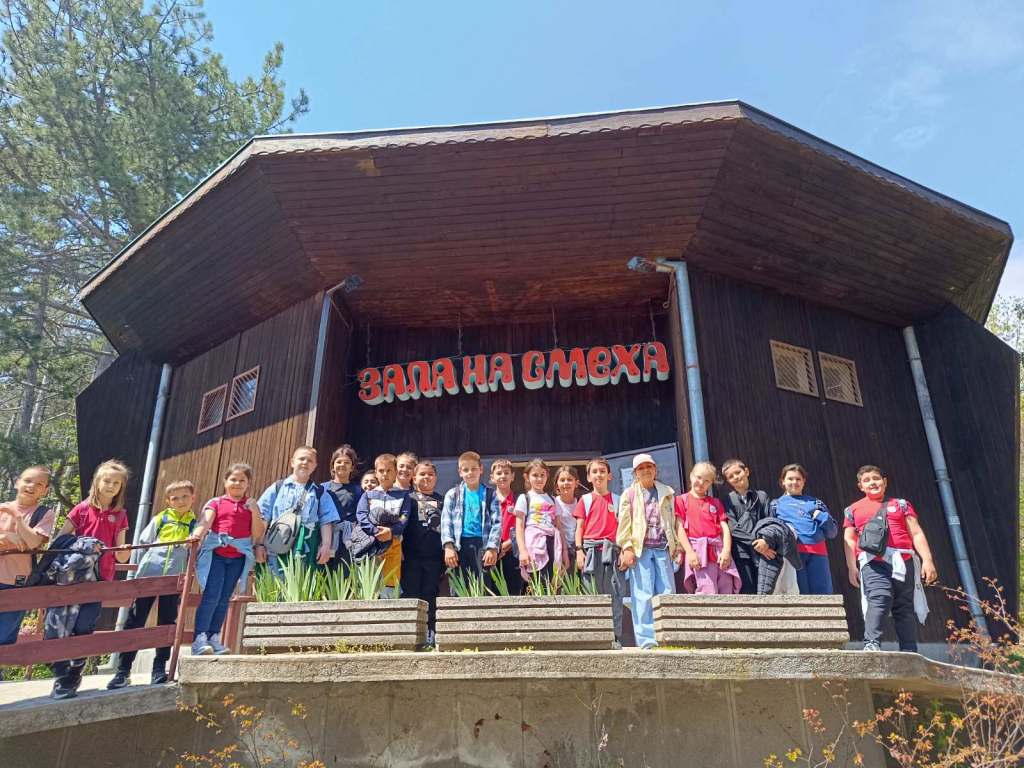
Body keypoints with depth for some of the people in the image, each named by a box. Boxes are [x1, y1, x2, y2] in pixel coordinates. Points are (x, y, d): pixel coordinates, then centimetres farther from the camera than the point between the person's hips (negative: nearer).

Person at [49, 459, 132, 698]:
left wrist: (125, 551, -15)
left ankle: (73, 677, 10)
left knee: (83, 628, -9)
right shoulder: (81, 509, 4)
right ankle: (61, 675, 10)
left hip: (100, 578, 0)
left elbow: (120, 556, 8)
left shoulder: (120, 515, 7)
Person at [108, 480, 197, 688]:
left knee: (166, 624, 7)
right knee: (134, 622, 2)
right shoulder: (160, 519, 7)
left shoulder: (195, 525, 7)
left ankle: (159, 670, 17)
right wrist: (150, 562, 6)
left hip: (173, 581, 0)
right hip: (148, 575, 0)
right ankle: (123, 671, 9)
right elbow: (143, 544, 12)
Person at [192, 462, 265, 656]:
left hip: (238, 557, 2)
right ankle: (199, 638, -9)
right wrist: (197, 533, -32)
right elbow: (206, 521, -11)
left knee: (224, 599, 7)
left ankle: (214, 638, 15)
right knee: (211, 596, -12)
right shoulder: (216, 503, 6)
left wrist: (254, 511, -9)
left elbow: (258, 533, 3)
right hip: (216, 554, -2)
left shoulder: (251, 506, 10)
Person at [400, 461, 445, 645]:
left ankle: (429, 636, 11)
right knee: (411, 595, 2)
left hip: (434, 556, 2)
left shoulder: (441, 501, 14)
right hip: (411, 555, -2)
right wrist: (399, 550, -8)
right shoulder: (408, 498, 7)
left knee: (430, 596, 6)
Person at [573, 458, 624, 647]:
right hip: (590, 550, -1)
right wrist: (579, 550, -5)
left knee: (614, 594, -1)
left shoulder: (616, 500, 11)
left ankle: (615, 637, 4)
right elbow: (579, 527, 6)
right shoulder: (585, 500, 9)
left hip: (611, 550, 1)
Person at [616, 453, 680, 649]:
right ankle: (646, 639, -1)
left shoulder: (667, 493, 14)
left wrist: (677, 546, 7)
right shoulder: (629, 494, 6)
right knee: (643, 595, -5)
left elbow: (674, 522, 13)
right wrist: (627, 548, -9)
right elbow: (624, 524, 0)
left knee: (668, 593, 3)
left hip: (663, 549, 3)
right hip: (640, 549, -3)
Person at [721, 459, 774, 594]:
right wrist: (754, 542, -15)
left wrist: (766, 540, -15)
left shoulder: (762, 496, 13)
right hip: (741, 553, -2)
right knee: (748, 594, -4)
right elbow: (733, 528, -3)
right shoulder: (728, 500, 7)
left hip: (763, 552, 2)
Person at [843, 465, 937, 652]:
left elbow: (917, 533, 13)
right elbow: (849, 540, 12)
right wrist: (852, 567, 1)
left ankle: (909, 652, 9)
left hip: (903, 561, 2)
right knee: (879, 599, -22)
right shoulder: (853, 509, 18)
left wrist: (927, 560, 0)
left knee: (905, 607, 3)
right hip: (874, 562, -2)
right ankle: (871, 643, -27)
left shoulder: (901, 504, 20)